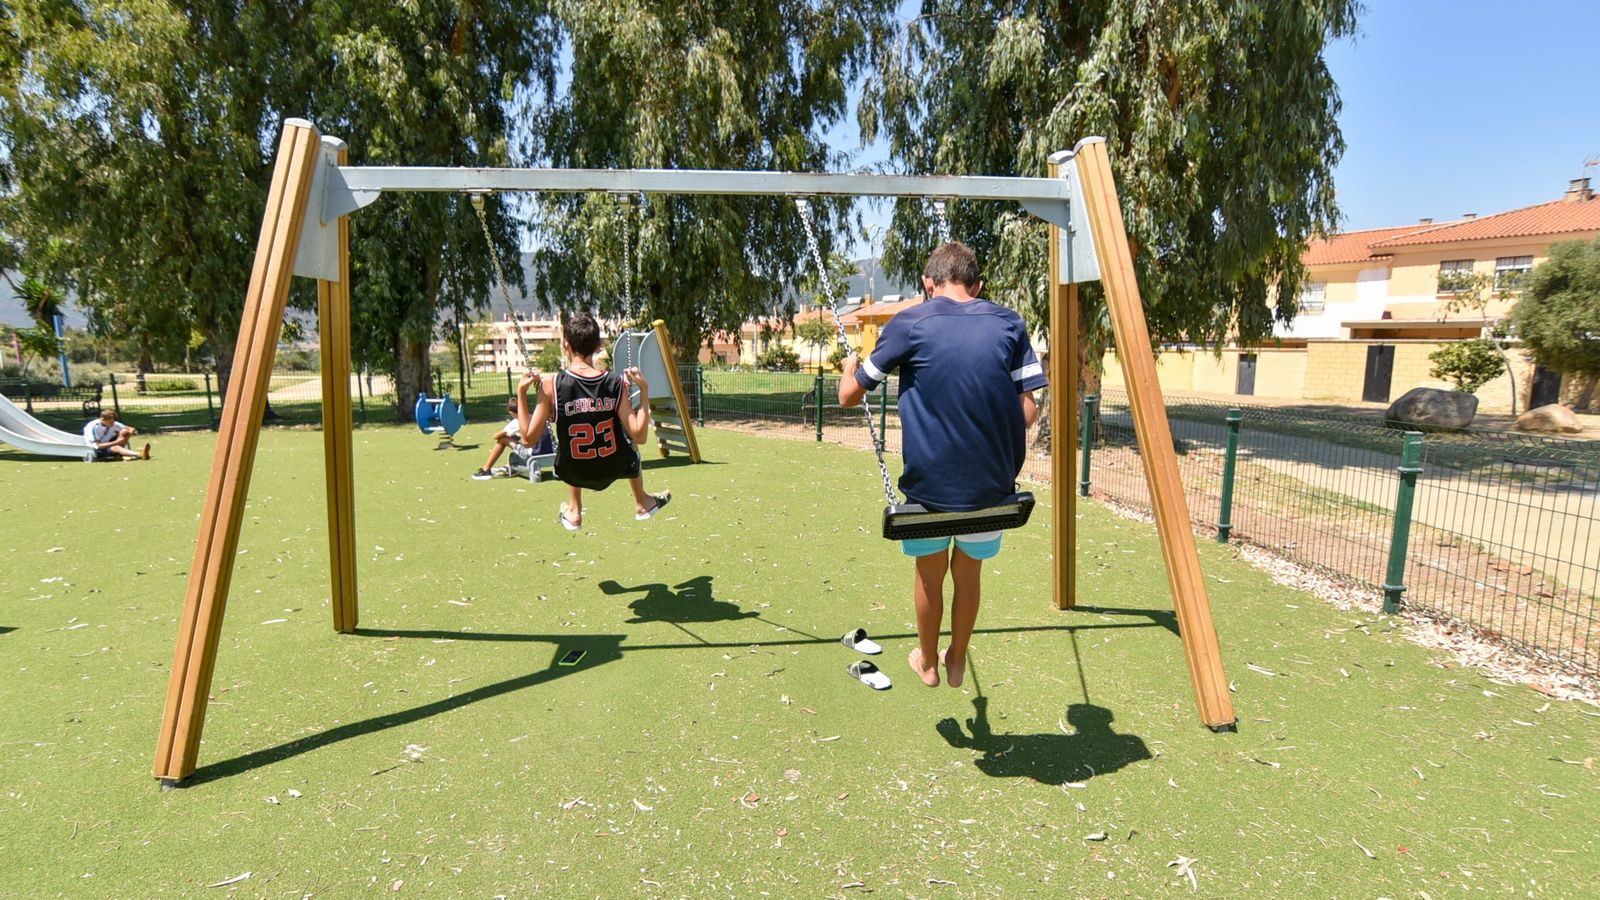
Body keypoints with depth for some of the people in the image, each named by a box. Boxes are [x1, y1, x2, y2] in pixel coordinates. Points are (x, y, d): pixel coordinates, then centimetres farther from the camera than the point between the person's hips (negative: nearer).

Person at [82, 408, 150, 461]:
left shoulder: (113, 424, -5)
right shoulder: (93, 427, -21)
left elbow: (131, 429, -1)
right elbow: (97, 446, -26)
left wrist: (131, 431, -26)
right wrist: (115, 442, -30)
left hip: (107, 445, 7)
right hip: (95, 452, -7)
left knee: (124, 431, -13)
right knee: (115, 447, -38)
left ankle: (119, 454, -24)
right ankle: (140, 455, -62)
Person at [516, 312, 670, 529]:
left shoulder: (550, 385, -18)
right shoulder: (616, 383, -16)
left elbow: (529, 435, -11)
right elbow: (639, 436, -15)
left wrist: (521, 393, -5)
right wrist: (644, 389, -10)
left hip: (573, 474, 0)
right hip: (614, 468, 0)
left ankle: (574, 512, 38)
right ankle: (642, 503, 45)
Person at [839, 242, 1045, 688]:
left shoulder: (909, 324, -4)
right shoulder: (1010, 323, 2)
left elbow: (849, 396, 3)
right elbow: (1028, 413, -2)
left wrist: (850, 367, 25)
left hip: (929, 484, -2)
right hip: (992, 485, 2)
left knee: (930, 574, 24)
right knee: (968, 572, 26)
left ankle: (927, 662, 44)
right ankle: (956, 660, 45)